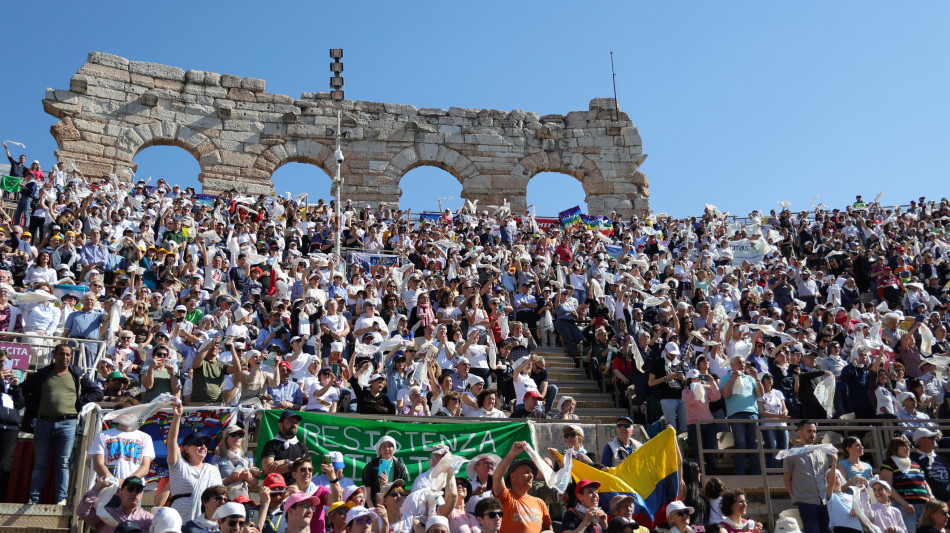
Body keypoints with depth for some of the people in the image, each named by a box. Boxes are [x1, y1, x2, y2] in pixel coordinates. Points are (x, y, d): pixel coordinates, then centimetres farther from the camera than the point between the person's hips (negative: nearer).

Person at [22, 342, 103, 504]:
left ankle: (61, 499, -2)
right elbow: (23, 390, 17)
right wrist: (34, 407, 5)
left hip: (67, 423, -1)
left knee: (62, 464, -2)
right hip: (43, 423, 1)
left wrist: (78, 404, 1)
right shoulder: (42, 374, 12)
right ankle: (33, 500, 9)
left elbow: (97, 393, 10)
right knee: (40, 464, 5)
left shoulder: (78, 375, 10)